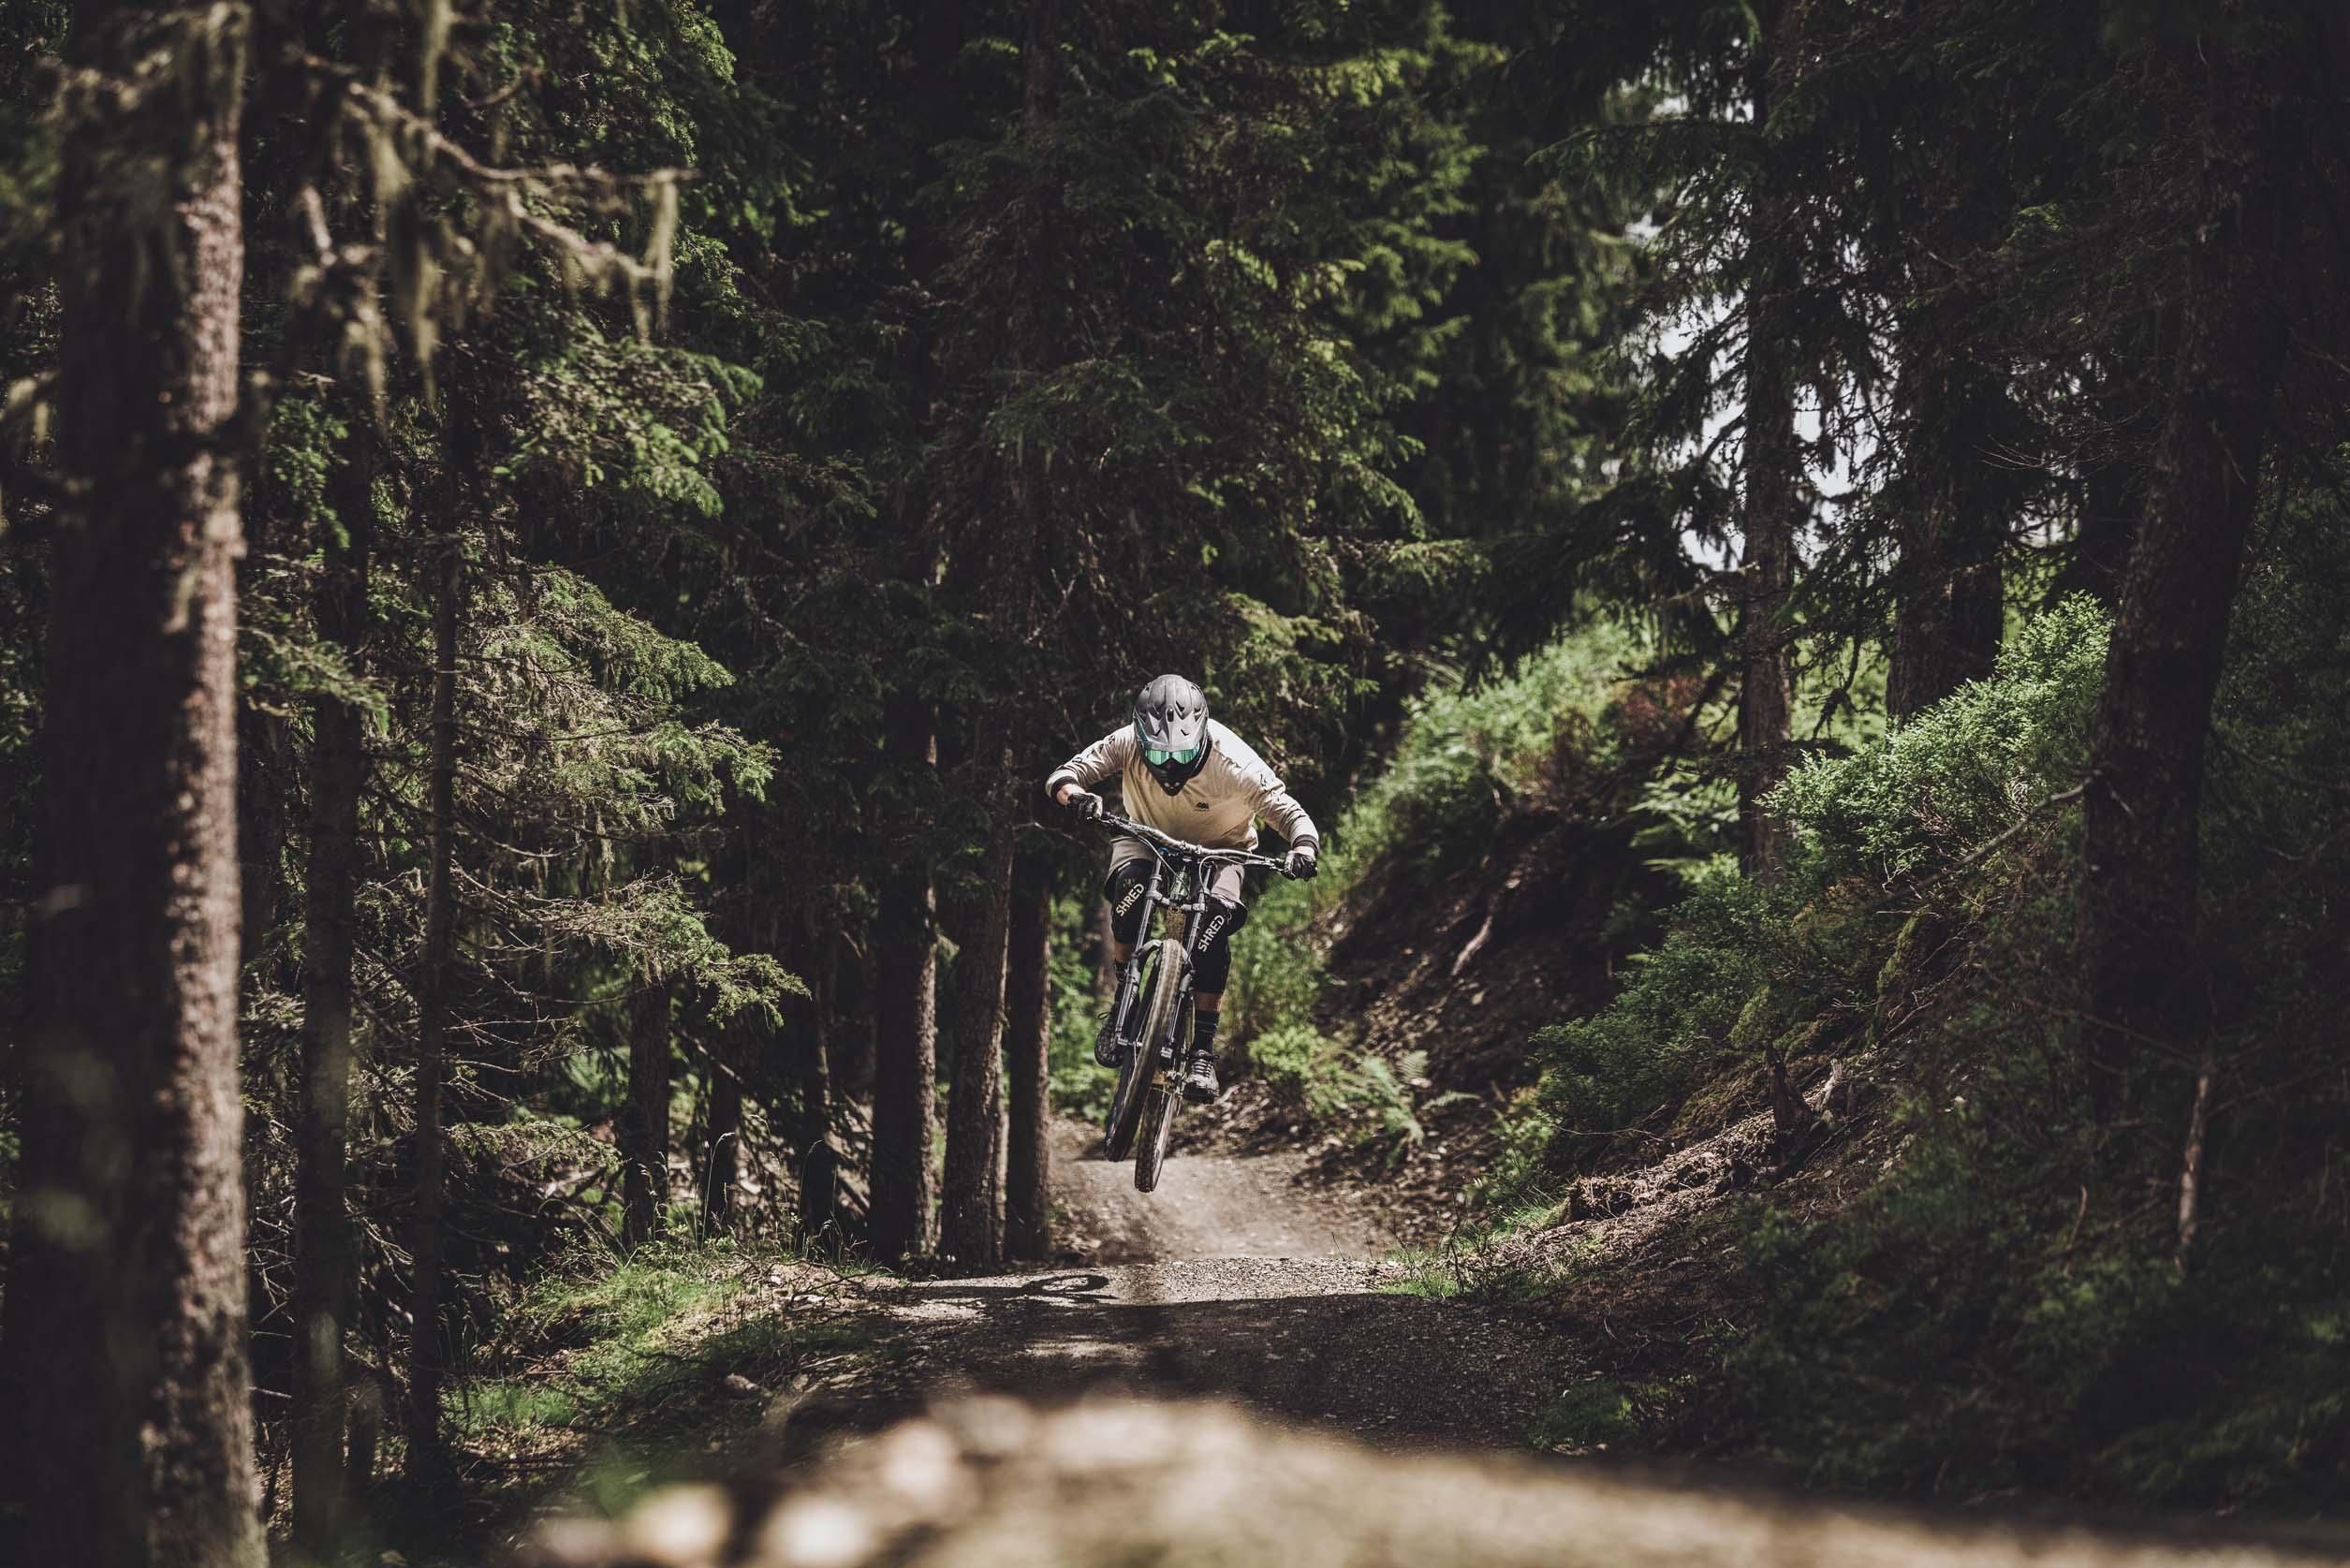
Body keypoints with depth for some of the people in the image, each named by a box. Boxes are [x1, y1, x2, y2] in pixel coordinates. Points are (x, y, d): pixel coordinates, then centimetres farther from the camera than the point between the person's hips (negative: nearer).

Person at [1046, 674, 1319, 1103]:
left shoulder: (1233, 764, -33)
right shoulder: (1127, 744, -27)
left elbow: (1291, 814, -31)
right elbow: (1062, 777, -25)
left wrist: (1302, 852, -53)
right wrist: (1076, 796, -49)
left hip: (1217, 849, -1)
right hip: (1148, 839, 1)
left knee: (1216, 924, -29)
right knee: (1131, 886, -33)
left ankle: (1202, 1051, -20)